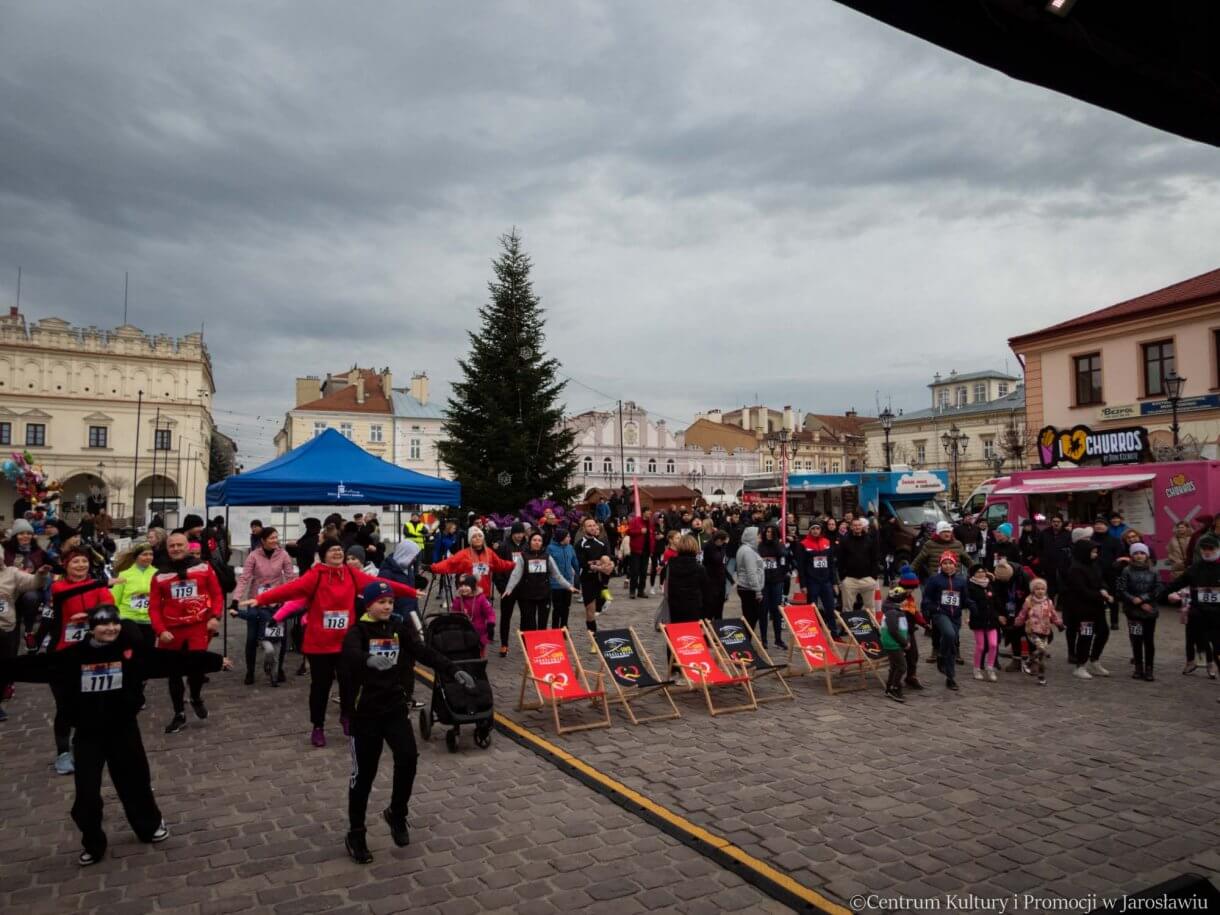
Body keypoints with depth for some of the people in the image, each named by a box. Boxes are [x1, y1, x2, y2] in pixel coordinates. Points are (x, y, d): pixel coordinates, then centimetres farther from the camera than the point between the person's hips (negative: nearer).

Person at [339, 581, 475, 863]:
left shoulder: (397, 630, 5)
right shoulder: (357, 632, -10)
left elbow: (425, 652, -2)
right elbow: (351, 654, -33)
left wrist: (454, 671, -16)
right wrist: (370, 660, -56)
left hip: (396, 707, 4)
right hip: (365, 712, -4)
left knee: (408, 758, -12)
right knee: (364, 773, 3)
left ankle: (396, 813, 13)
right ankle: (355, 834, 22)